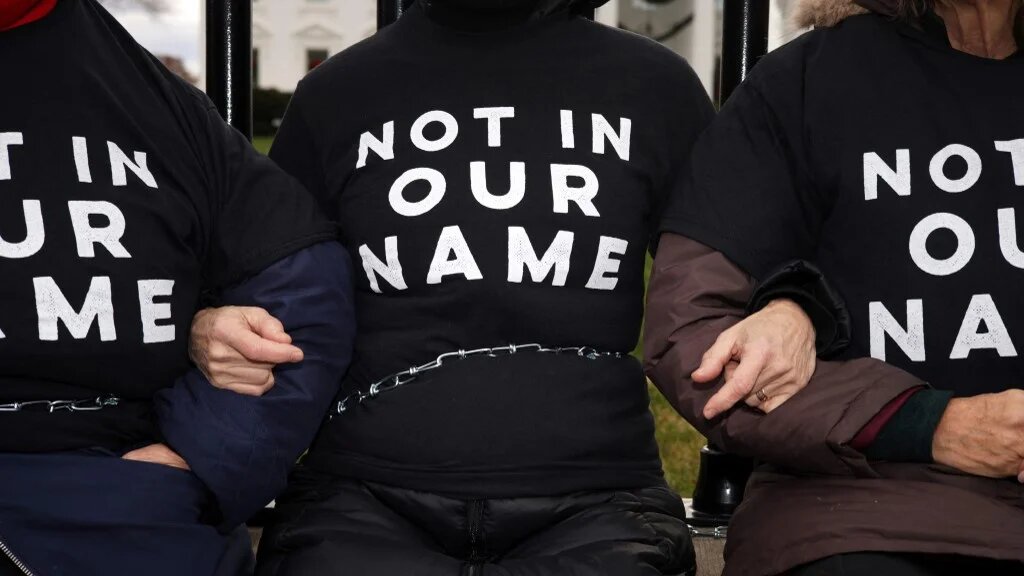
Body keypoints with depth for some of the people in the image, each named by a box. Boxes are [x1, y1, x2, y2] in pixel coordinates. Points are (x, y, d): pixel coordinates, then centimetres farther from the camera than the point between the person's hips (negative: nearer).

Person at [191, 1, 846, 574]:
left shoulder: (655, 85, 12)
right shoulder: (336, 94, 13)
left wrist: (787, 315, -2)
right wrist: (212, 328, -1)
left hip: (591, 503, 0)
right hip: (363, 500, 1)